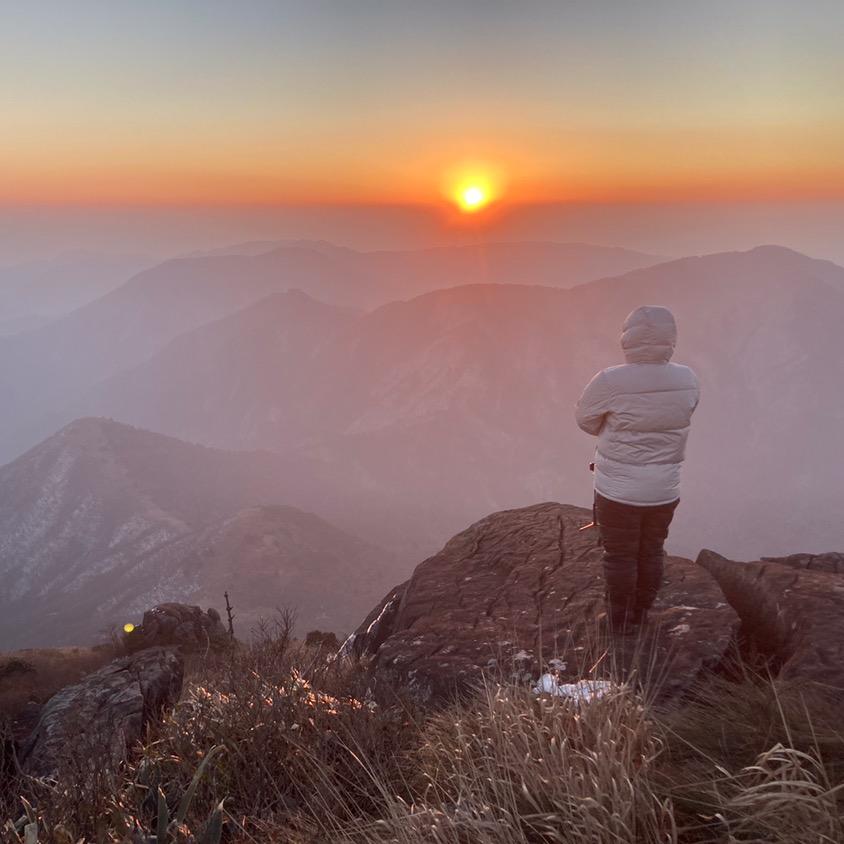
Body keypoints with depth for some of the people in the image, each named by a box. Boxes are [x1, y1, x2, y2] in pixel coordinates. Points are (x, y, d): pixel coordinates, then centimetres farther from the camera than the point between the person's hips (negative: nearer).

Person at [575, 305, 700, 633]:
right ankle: (640, 613, 40)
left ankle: (620, 620, 32)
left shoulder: (610, 382, -24)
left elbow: (585, 418, -7)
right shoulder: (688, 380, -9)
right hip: (665, 491, 4)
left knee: (620, 555, 15)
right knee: (652, 551, 22)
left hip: (618, 491, -4)